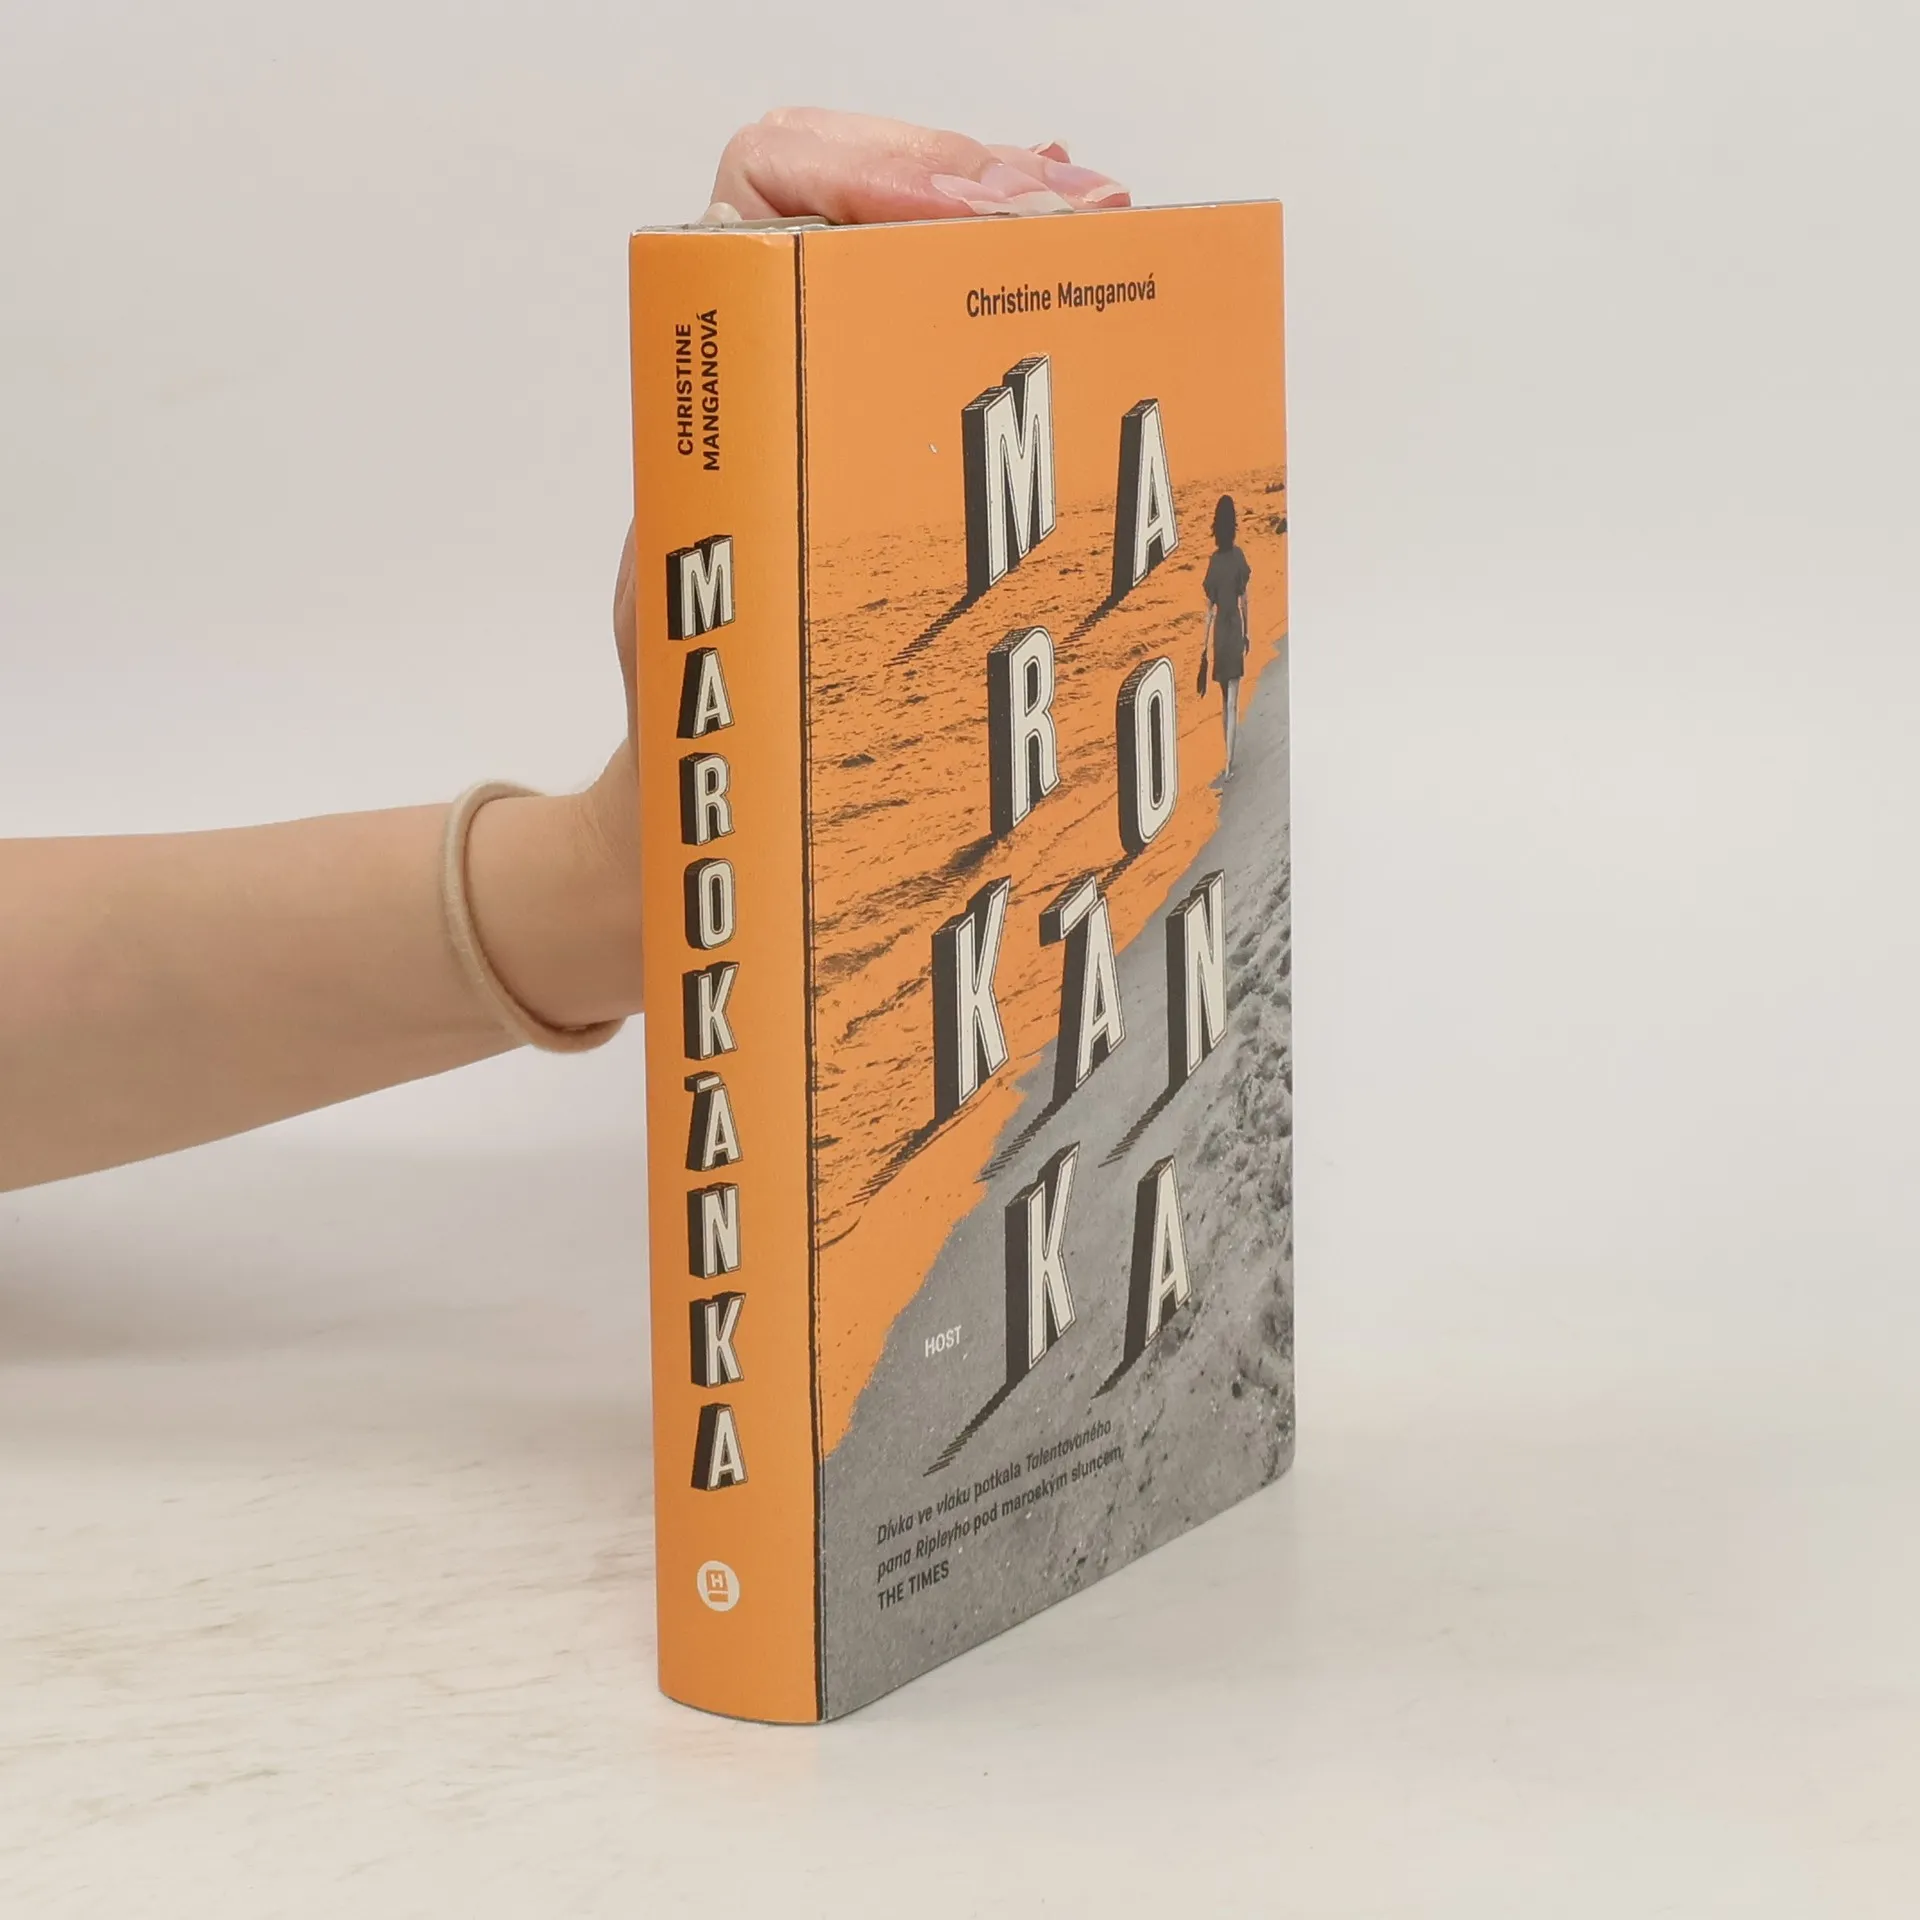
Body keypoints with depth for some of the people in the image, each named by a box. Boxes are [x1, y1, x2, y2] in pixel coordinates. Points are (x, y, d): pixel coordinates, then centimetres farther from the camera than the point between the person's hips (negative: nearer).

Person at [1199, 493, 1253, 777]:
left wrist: (1204, 646, 1)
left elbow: (1209, 607, -2)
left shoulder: (1214, 561, -4)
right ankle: (1229, 762, -10)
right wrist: (1247, 633, 10)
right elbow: (1244, 599, -2)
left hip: (1219, 632, 2)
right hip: (1234, 629, -2)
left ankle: (1229, 757, 21)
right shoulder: (1238, 557, -7)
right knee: (1232, 703, -4)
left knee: (1225, 701, 15)